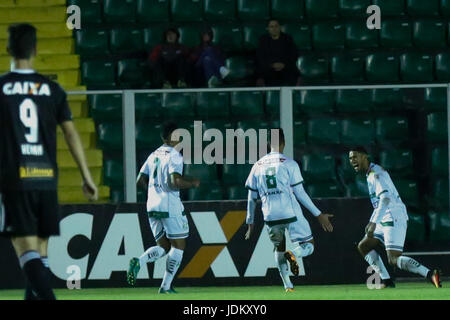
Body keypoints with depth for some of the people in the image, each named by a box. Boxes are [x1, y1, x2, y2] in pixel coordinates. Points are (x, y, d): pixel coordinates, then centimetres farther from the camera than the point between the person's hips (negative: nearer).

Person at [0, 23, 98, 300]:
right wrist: (87, 177, 8)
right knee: (40, 249, 13)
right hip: (46, 178, 3)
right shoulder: (52, 90, 5)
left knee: (26, 249, -9)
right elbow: (71, 134, 4)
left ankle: (48, 297, -29)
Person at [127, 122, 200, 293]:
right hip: (170, 204, -7)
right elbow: (175, 182, -20)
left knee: (163, 246, 12)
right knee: (178, 246, 3)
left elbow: (140, 181, 14)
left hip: (152, 206, 7)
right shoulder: (174, 155, -9)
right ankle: (166, 286, -2)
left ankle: (138, 261, -15)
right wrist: (192, 183, -4)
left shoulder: (154, 155, 14)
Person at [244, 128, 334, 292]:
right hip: (291, 213, -4)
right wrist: (319, 214, 2)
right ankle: (294, 254, -29)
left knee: (279, 248, 23)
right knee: (308, 245, 5)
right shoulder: (289, 164, -2)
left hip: (270, 216, 4)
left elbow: (252, 197, 13)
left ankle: (287, 285, 11)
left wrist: (250, 222, 23)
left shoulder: (258, 166, 10)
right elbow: (300, 193, -4)